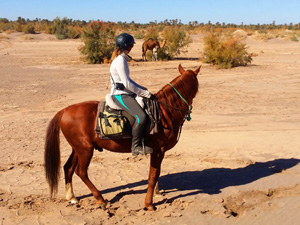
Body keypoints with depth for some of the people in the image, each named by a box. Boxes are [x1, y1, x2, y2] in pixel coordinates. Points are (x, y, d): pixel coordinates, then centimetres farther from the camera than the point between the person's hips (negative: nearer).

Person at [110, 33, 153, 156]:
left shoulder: (122, 59, 17)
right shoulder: (120, 60, -15)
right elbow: (126, 83, -21)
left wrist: (142, 89, 16)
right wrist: (143, 93, -15)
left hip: (125, 94, 11)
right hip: (120, 95, -11)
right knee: (141, 116, -25)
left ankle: (142, 142, 15)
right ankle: (136, 146, -16)